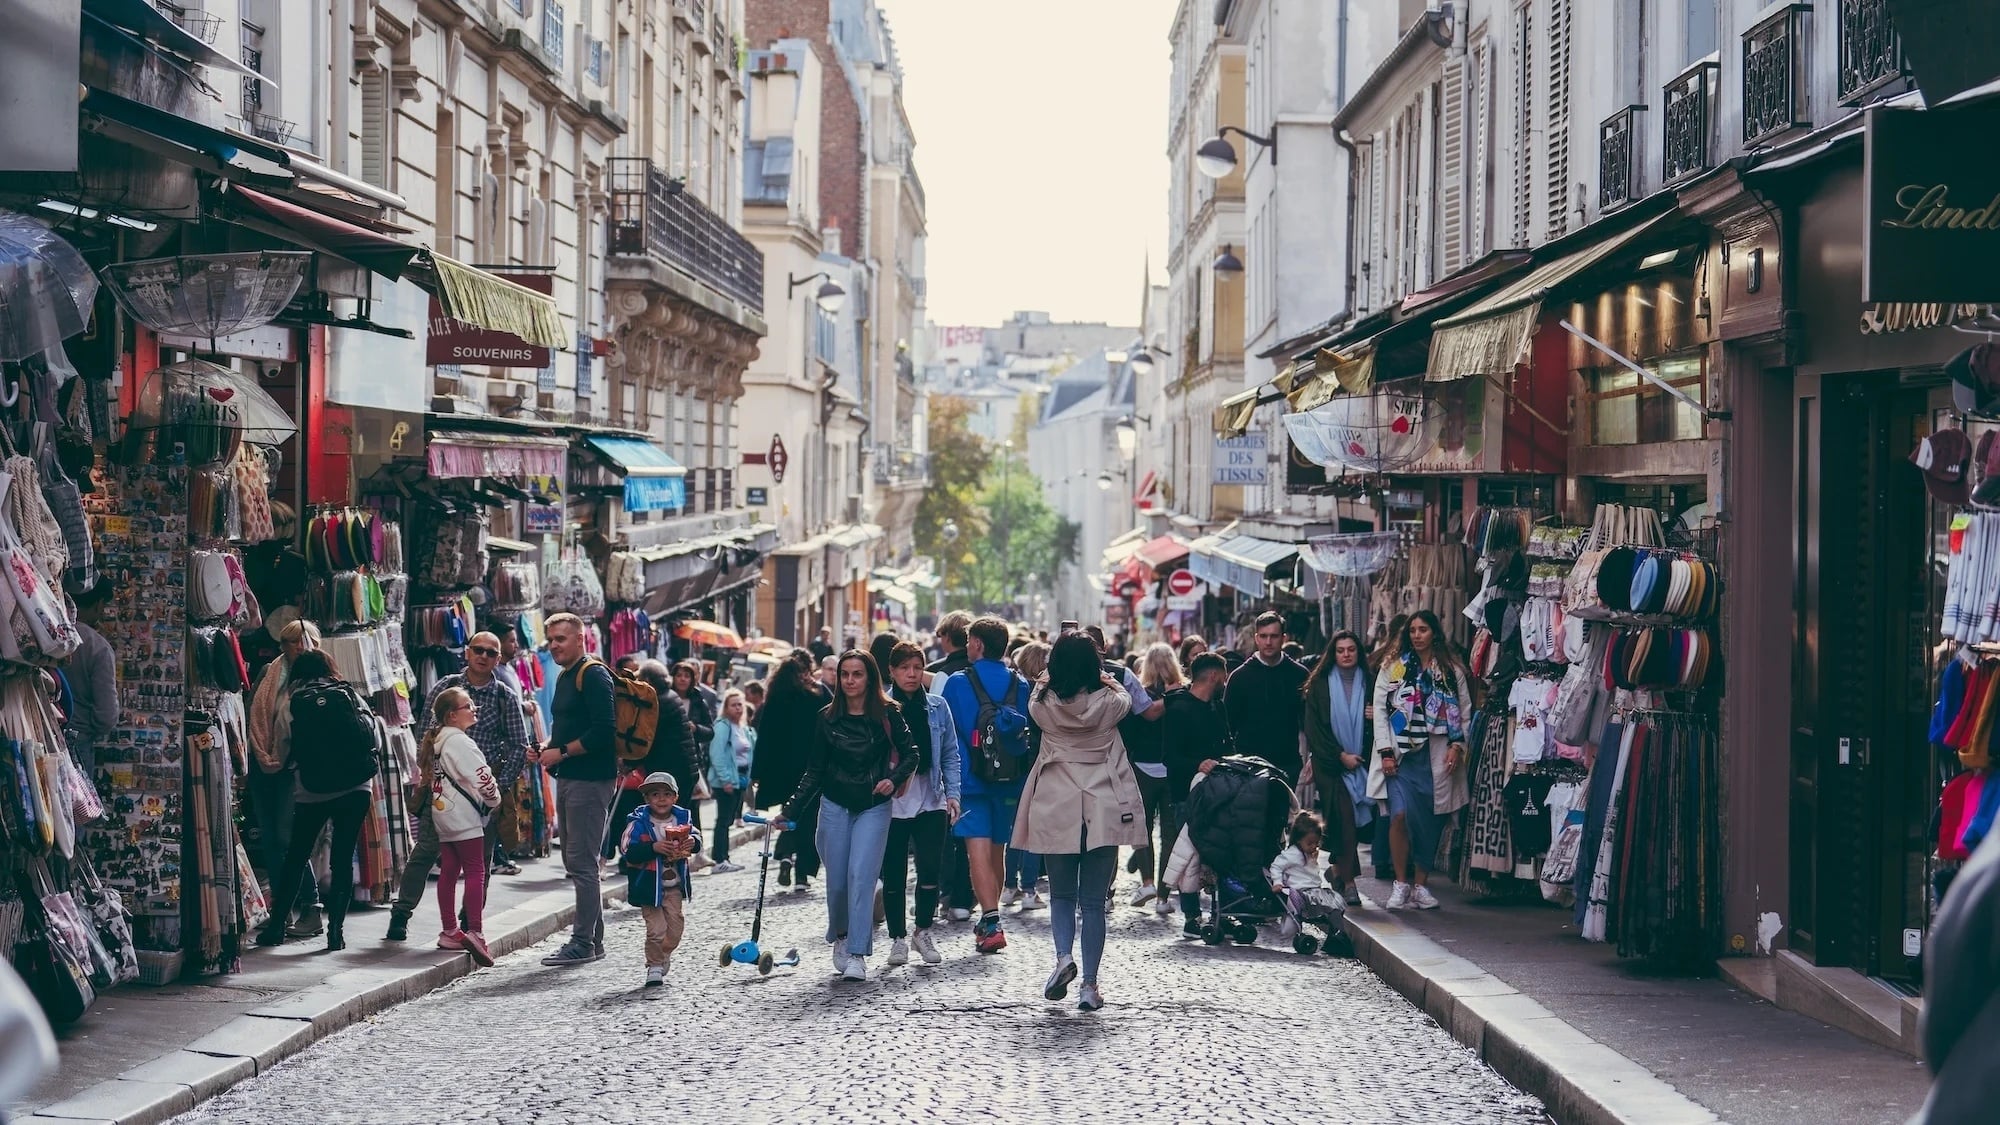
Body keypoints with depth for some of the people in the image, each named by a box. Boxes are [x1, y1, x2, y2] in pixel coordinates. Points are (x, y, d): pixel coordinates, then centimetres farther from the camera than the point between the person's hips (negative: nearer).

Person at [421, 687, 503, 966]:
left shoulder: (438, 741, 14)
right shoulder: (460, 742, -15)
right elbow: (481, 777, -17)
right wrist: (495, 799, 1)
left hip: (443, 814, 10)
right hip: (463, 814, -9)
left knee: (449, 871, 10)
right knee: (475, 871, -9)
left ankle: (450, 931, 12)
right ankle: (475, 932, -16)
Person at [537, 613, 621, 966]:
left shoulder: (593, 675, -12)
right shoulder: (564, 676, 18)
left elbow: (604, 731, -21)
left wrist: (562, 752, -16)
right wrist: (547, 749, 8)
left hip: (590, 780, -10)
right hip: (568, 778, 10)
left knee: (581, 862, -10)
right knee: (575, 861, 12)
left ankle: (584, 941, -8)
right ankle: (592, 938, 18)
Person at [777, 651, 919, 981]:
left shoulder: (887, 714, -2)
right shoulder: (828, 718, 3)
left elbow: (910, 753, 4)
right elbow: (815, 771, 7)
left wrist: (894, 779, -15)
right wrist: (790, 810, 2)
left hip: (873, 807, -2)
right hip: (834, 805, 2)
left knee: (861, 875, -14)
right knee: (837, 880, 2)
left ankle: (857, 954, -13)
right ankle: (840, 935, 29)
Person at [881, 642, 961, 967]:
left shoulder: (937, 708, 7)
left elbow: (950, 754, 10)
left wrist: (952, 793, 1)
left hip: (931, 800, 2)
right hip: (891, 802, -2)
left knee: (931, 869, -2)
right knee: (894, 873, 4)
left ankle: (923, 930, 17)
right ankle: (898, 937, 16)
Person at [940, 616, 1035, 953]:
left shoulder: (957, 683, -6)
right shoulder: (1020, 685, 4)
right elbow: (1030, 733, 9)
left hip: (970, 778, -4)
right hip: (1009, 782, 4)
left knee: (978, 850, -9)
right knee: (997, 851, 16)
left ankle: (991, 923, -22)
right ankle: (988, 921, 29)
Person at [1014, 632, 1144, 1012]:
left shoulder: (1044, 705, -7)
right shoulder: (1108, 702, -7)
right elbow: (1127, 701, 18)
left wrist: (1047, 680, 36)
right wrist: (1108, 680, 37)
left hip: (1055, 810, 0)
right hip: (1102, 812, 0)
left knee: (1061, 895, 16)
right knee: (1094, 902, 5)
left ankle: (1063, 956, -7)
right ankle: (1089, 984, 4)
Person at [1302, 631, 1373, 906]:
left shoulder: (1368, 683, 10)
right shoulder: (1319, 685, 3)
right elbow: (1315, 728, -1)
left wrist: (1376, 716, -7)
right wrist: (1341, 755, -8)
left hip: (1360, 761, 3)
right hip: (1330, 763, -2)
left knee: (1350, 819, -3)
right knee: (1344, 818, -11)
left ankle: (1338, 870, 15)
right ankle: (1348, 881, -9)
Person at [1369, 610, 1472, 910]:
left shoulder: (1452, 670, 10)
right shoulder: (1394, 668, 9)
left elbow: (1464, 713, 9)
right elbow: (1380, 709, 5)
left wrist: (1456, 745, -4)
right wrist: (1386, 751, -4)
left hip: (1437, 757, 1)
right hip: (1401, 754, -1)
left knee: (1430, 821, 2)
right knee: (1401, 815, -15)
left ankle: (1420, 885, 14)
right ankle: (1401, 884, -2)